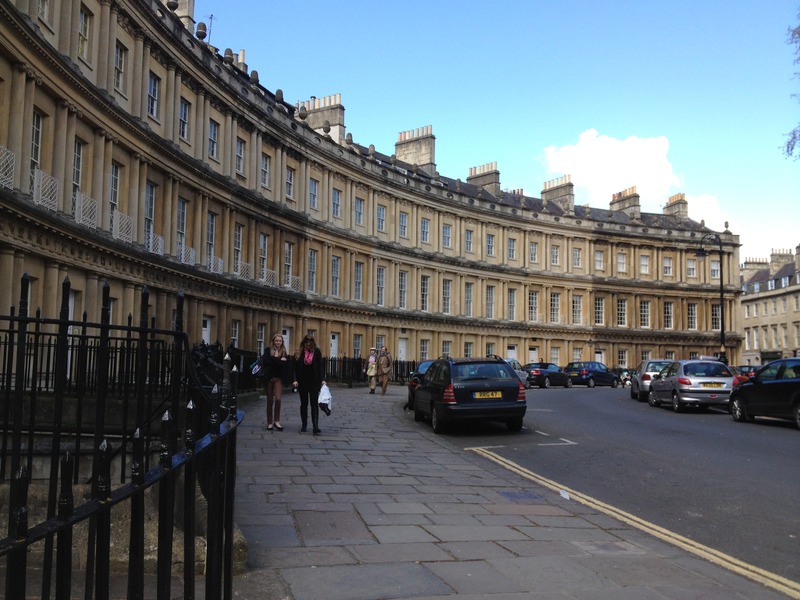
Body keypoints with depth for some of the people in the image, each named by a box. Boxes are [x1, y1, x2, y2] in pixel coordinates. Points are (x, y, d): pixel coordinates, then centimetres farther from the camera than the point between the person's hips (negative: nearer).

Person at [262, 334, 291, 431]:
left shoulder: (284, 352, 7)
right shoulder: (268, 350, 2)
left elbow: (286, 364, -6)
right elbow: (265, 361, -14)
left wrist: (274, 360, -15)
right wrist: (279, 360, -13)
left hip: (279, 378, 0)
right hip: (269, 378, 0)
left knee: (278, 398, -15)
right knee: (270, 400, 6)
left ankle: (277, 420, -2)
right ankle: (269, 422, 14)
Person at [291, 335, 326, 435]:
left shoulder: (316, 352, -2)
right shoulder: (300, 352, 0)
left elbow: (320, 366, -4)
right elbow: (296, 367, 0)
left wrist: (322, 379, -14)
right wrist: (295, 380, -11)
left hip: (314, 381, -2)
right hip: (302, 382, 2)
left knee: (314, 404, -5)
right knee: (304, 404, 11)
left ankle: (315, 427, -9)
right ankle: (304, 425, 23)